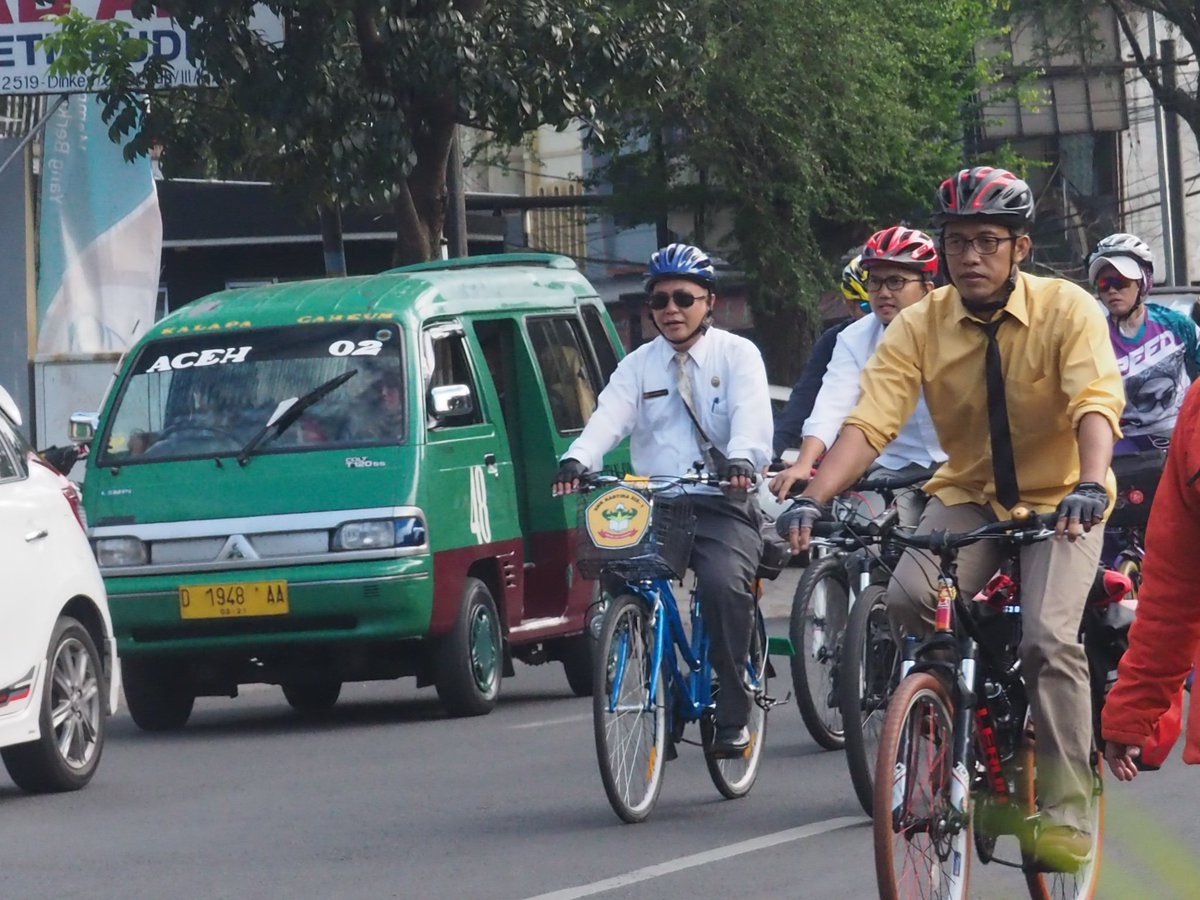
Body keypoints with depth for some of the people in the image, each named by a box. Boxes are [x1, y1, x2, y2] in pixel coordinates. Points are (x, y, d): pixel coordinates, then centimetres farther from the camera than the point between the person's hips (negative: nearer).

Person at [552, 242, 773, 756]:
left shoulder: (737, 356, 7)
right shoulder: (639, 366, 15)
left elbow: (752, 418, -12)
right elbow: (608, 419, -3)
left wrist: (741, 459, -35)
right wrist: (577, 462, -25)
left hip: (722, 505, -3)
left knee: (724, 584, -30)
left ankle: (732, 715, -18)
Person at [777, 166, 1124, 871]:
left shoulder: (1067, 310, -15)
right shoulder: (920, 327, -9)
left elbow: (1097, 402, -30)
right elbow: (870, 422, -20)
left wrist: (1090, 485, -50)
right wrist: (813, 499, -36)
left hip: (1059, 501, -3)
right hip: (969, 497, 3)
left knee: (1049, 639, -25)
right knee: (908, 599, -26)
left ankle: (1069, 810, -12)